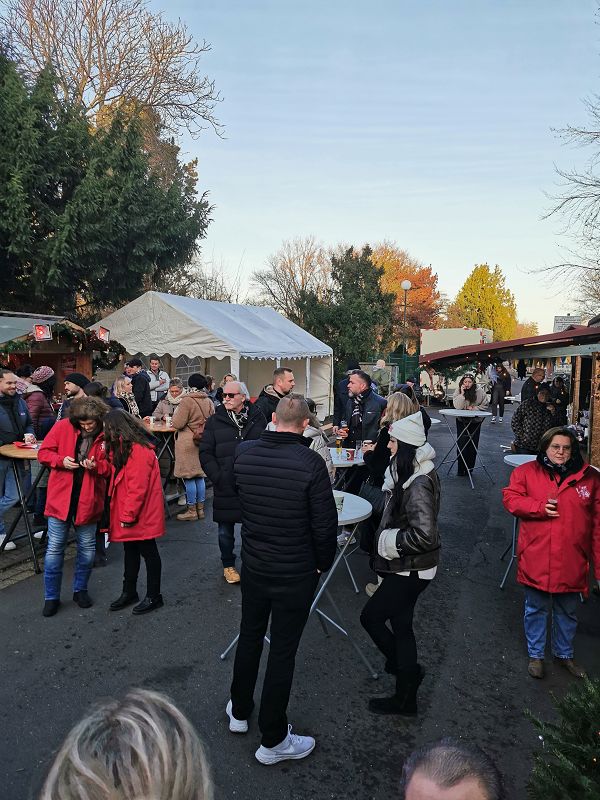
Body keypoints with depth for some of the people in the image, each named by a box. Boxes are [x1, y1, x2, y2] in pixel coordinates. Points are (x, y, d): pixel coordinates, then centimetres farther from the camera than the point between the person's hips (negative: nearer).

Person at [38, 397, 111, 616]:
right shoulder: (63, 427, -6)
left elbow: (113, 467, -1)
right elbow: (44, 453, 1)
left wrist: (97, 466, -21)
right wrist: (61, 460, -17)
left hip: (88, 500, 1)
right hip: (61, 498, 0)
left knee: (87, 548, 13)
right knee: (55, 548, 6)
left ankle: (80, 590, 33)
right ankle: (51, 597, 21)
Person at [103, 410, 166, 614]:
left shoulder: (138, 451, -23)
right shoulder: (123, 448, 9)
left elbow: (138, 488, -24)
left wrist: (128, 515, -19)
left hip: (142, 514, -9)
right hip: (127, 513, 9)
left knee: (148, 552, 4)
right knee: (130, 551, 19)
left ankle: (153, 597, 18)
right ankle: (129, 592, 34)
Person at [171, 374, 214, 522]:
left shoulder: (187, 401, -14)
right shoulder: (209, 402, 3)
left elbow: (177, 424, -14)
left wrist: (176, 414, 5)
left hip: (188, 442, -6)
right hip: (203, 442, 6)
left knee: (189, 477, 1)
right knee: (200, 476, 14)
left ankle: (192, 511, 7)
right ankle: (200, 509, 20)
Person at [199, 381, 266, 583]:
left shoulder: (257, 418, 1)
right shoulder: (215, 421, -1)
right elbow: (205, 453, -1)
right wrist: (217, 477, -11)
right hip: (225, 486, 0)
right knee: (226, 528, 12)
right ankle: (228, 565, 30)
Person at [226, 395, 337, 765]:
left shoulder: (244, 453, -9)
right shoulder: (310, 462, -23)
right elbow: (325, 523, -17)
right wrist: (322, 563, 0)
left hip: (253, 564, 5)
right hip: (295, 572, -4)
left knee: (250, 636, 23)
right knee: (283, 651, 9)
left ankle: (239, 712, 43)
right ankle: (273, 740, 25)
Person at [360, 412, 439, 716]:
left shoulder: (418, 484, -27)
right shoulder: (411, 473, 3)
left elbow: (424, 535, -32)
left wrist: (390, 540, -20)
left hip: (410, 569, -9)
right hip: (407, 566, 9)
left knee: (371, 617, 3)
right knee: (400, 623, 18)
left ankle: (407, 669, 23)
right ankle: (406, 696, 34)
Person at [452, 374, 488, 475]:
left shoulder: (479, 391, -9)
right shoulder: (458, 390, -10)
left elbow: (485, 405, 1)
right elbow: (457, 406, -18)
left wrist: (474, 408, -15)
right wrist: (462, 393, -25)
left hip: (475, 421, 1)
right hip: (461, 421, -1)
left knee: (473, 444, 5)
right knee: (461, 444, -5)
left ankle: (470, 468, 17)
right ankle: (461, 469, 3)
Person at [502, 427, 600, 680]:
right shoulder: (526, 472, -4)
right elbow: (510, 499, -4)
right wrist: (540, 506, -19)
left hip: (572, 561, 1)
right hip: (536, 560, -1)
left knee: (567, 612, 21)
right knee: (536, 609, 15)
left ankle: (563, 653, 44)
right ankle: (535, 655, 35)